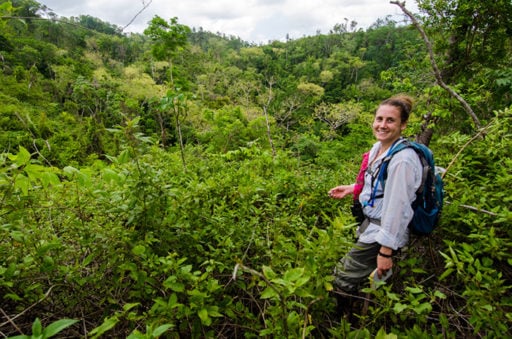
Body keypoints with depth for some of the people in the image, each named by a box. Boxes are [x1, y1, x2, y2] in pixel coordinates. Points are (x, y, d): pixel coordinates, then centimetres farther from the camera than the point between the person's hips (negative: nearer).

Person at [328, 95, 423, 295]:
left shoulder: (402, 160, -26)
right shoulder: (379, 146, 1)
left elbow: (396, 207, -25)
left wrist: (386, 252, -20)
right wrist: (352, 188, 11)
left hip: (384, 232, -9)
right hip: (370, 222, 9)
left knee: (343, 282, -1)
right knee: (341, 271, 19)